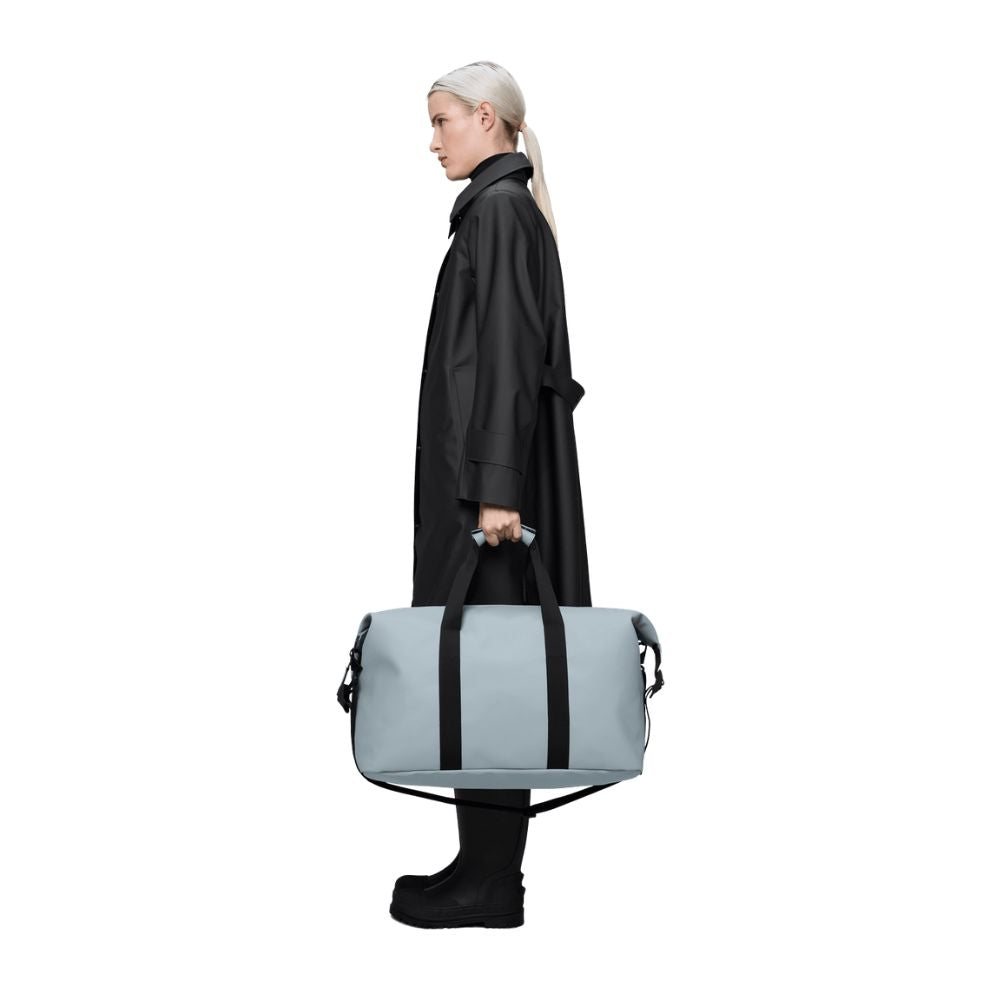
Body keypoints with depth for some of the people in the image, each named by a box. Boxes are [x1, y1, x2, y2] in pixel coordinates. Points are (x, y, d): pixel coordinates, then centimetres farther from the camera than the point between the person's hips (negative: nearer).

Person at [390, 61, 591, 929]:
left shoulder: (497, 209, -11)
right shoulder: (509, 208, 18)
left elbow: (508, 356, -20)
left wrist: (494, 488, -23)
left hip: (488, 467, -10)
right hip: (489, 468, 10)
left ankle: (490, 882, 3)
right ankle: (489, 865, 18)